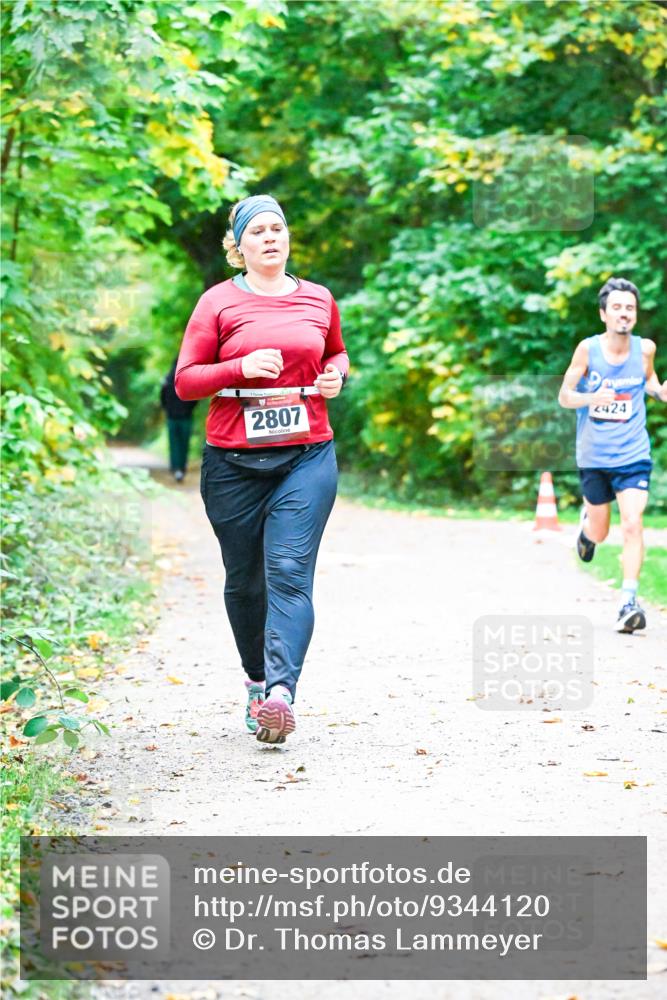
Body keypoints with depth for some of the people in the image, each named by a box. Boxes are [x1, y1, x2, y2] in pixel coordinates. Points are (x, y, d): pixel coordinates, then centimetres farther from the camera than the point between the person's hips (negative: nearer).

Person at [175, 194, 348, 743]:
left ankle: (281, 693, -26)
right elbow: (185, 380, 0)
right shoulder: (219, 302, 1)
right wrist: (242, 367, -16)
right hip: (233, 463, 0)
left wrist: (336, 376, 5)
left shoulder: (318, 299, 10)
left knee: (290, 573, -15)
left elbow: (336, 352, 28)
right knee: (245, 580, 9)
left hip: (307, 457, 0)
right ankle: (257, 681, 29)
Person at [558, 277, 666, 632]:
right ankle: (587, 522, 49)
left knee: (632, 524, -17)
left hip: (633, 456, 0)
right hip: (593, 456, 0)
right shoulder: (588, 349, -10)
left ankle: (628, 601, -14)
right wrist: (591, 398, -25)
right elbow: (564, 396, -4)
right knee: (599, 534, 12)